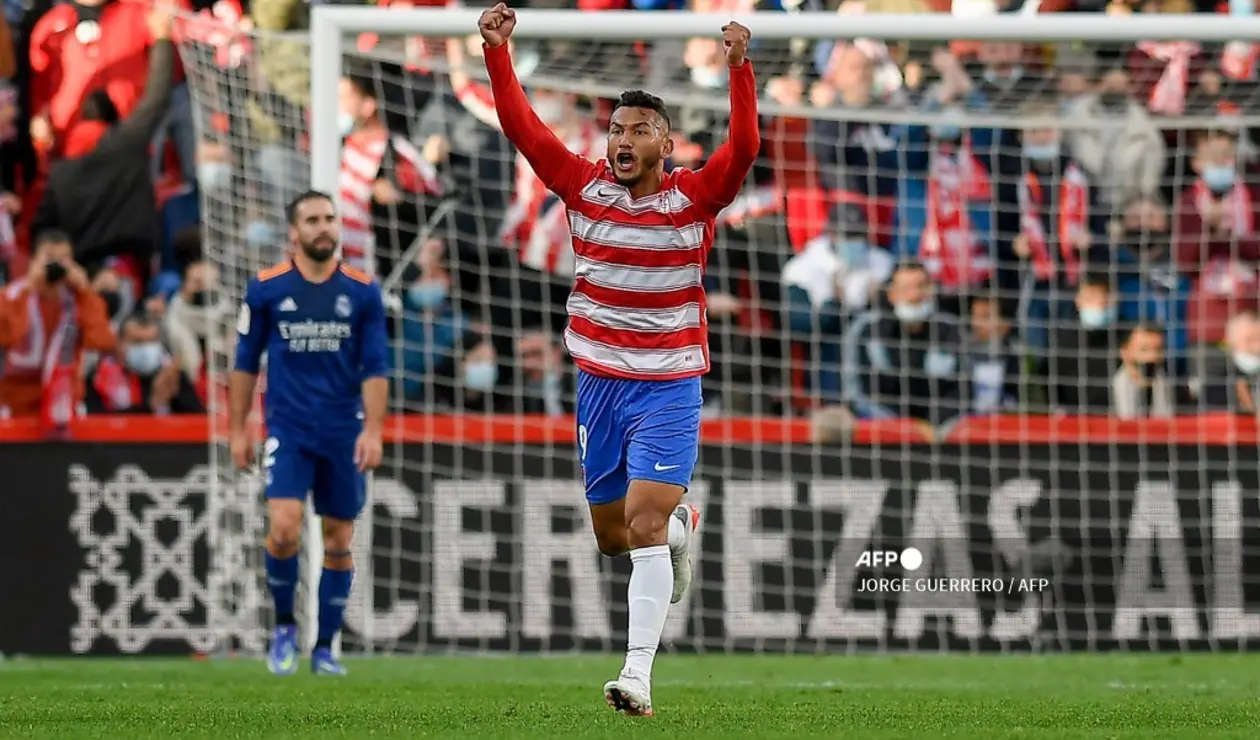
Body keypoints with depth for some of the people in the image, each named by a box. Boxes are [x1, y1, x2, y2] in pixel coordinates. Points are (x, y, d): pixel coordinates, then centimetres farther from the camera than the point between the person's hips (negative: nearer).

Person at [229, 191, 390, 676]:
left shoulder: (363, 291, 2)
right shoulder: (266, 289, 0)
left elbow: (375, 368, 2)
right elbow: (245, 363, 7)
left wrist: (372, 430, -7)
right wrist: (238, 430, 5)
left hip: (344, 434, 2)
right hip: (288, 431, -2)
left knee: (338, 542, 4)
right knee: (284, 528, -17)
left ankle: (325, 648, 16)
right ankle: (284, 626, 6)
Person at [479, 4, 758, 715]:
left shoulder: (694, 198, -7)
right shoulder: (587, 187, 1)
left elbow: (743, 148, -22)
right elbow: (522, 126, -2)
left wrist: (740, 69, -32)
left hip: (669, 388, -4)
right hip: (599, 384, 4)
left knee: (643, 526, -16)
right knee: (613, 537, 13)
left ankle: (639, 675, -17)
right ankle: (681, 520, 48)